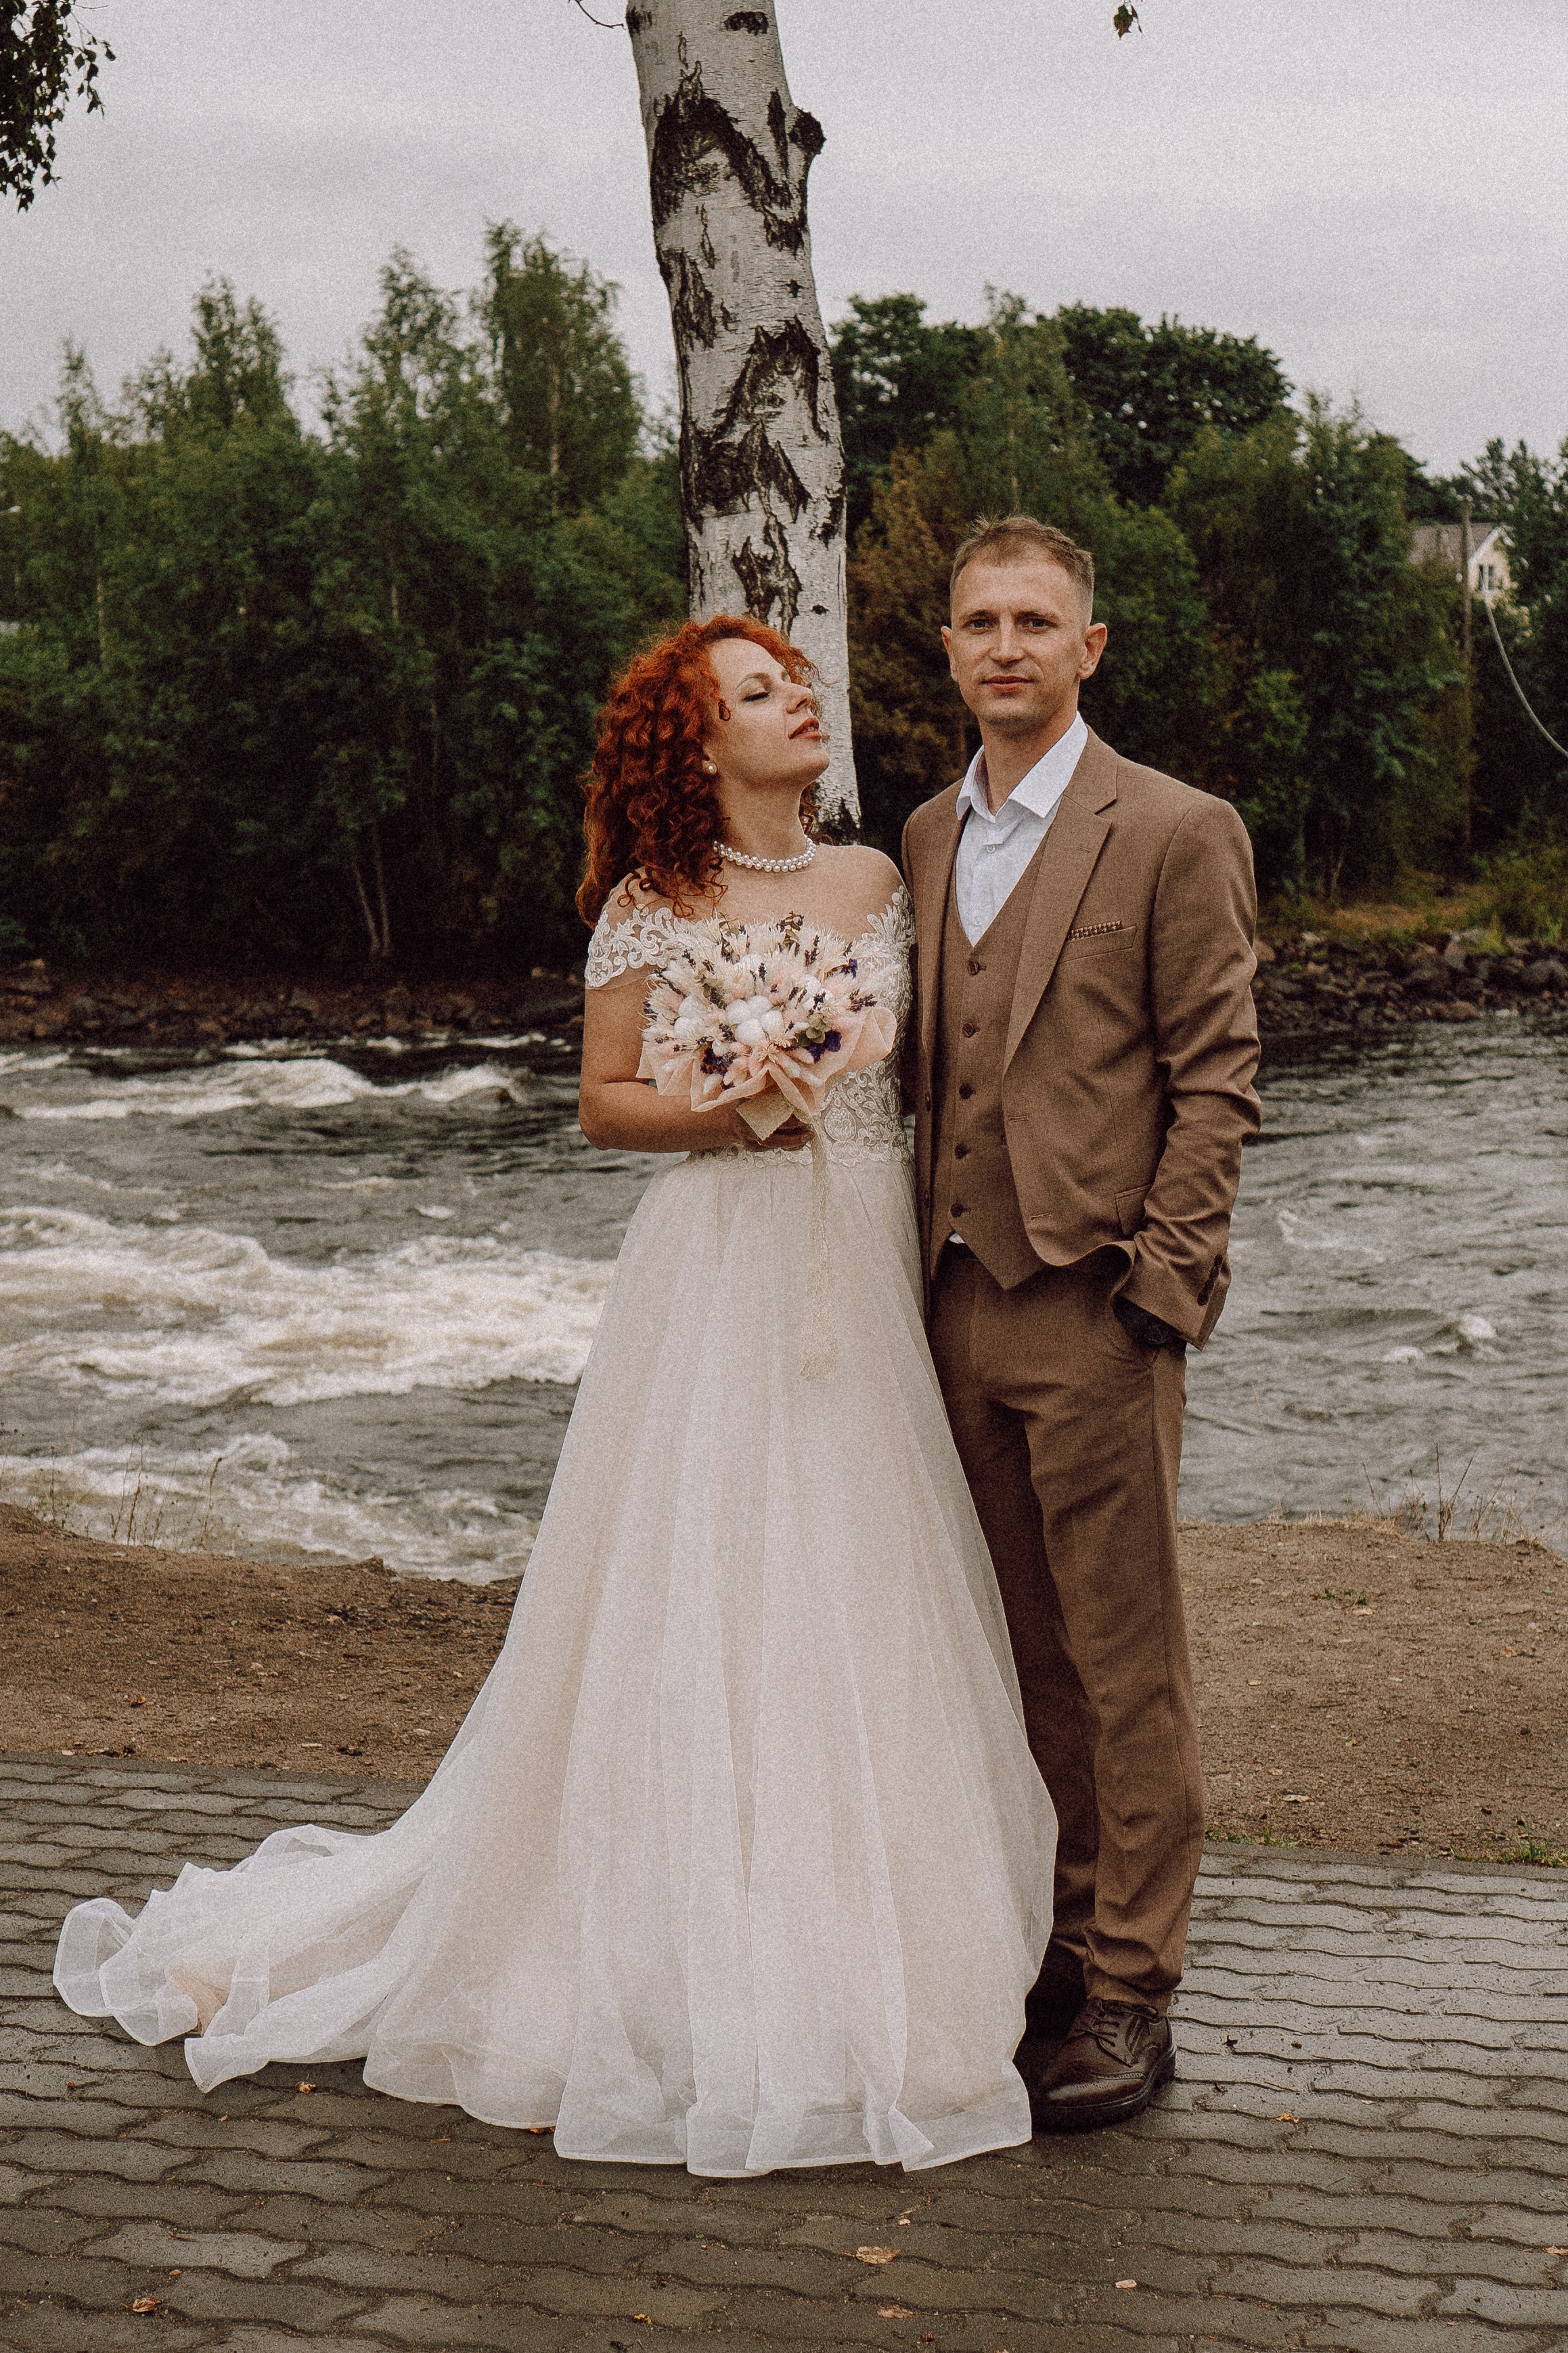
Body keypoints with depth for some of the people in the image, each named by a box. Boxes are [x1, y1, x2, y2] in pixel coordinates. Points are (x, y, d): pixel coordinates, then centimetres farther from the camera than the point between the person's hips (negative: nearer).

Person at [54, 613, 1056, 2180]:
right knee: (695, 1602, -3)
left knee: (855, 1602, 5)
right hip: (720, 1266, -4)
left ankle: (852, 1946, 16)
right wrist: (723, 1111, -16)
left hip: (866, 1265, 4)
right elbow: (604, 1104, 0)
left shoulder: (877, 880, 11)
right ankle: (695, 1968, 7)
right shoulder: (653, 904, -1)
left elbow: (914, 1065, 16)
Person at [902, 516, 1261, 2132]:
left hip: (1095, 1305, -6)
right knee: (1025, 1651, 13)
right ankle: (1061, 1934, 24)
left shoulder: (1176, 834, -4)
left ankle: (1131, 1991, 9)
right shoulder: (927, 840, 14)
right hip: (960, 1301, 6)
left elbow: (1216, 1079, -6)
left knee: (1125, 1660, 0)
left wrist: (1155, 1285, -12)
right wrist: (923, 1259, 11)